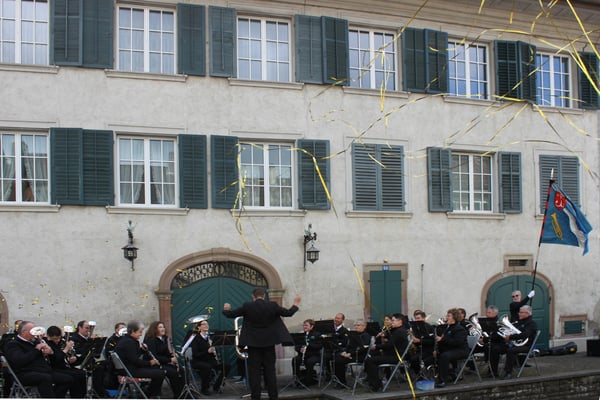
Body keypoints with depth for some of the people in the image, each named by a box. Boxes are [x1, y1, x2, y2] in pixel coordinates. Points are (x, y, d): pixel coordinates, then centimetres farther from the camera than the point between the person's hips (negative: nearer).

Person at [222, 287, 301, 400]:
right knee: (270, 371, 8)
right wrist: (296, 304, 19)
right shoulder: (273, 306, -5)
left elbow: (230, 314, 0)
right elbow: (288, 313, 1)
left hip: (253, 343, -1)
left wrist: (226, 309, 23)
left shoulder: (247, 306, -8)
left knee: (254, 371, 3)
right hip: (269, 343, 1)